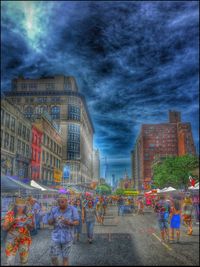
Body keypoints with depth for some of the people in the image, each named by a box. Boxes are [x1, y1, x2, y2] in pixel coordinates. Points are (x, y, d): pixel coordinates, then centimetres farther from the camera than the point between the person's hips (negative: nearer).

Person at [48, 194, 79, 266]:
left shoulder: (73, 209, -11)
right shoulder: (54, 210, -3)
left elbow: (77, 222, -9)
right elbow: (49, 223, 2)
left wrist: (69, 223, -30)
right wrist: (51, 221, -22)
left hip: (67, 236, -2)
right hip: (56, 236, 2)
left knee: (65, 257, 8)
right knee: (53, 256, 3)